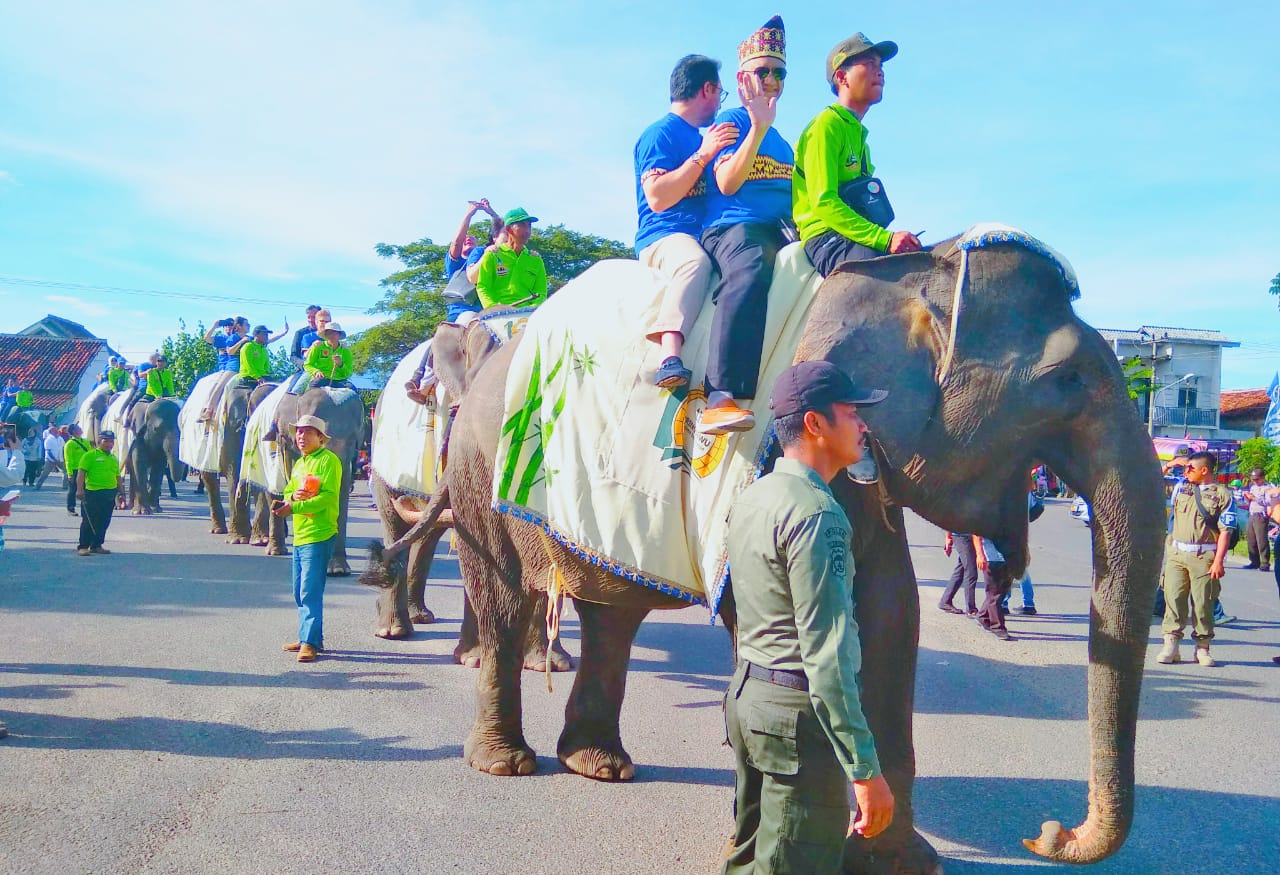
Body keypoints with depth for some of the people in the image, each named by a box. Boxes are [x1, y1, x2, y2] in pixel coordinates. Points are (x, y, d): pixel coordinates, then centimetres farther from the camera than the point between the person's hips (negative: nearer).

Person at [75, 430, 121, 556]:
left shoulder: (114, 458, 18)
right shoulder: (90, 455, -3)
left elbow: (117, 476, 24)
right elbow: (81, 472, -9)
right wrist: (80, 489, -18)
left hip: (110, 493, 6)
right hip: (93, 493, -6)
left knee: (104, 522, 8)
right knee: (89, 521, -3)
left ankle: (96, 545, 18)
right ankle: (82, 546, 3)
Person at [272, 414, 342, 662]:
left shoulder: (329, 460, -7)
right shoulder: (299, 464, 20)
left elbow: (328, 497, -17)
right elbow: (288, 492, 18)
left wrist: (294, 507, -22)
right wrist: (292, 496, -7)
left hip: (319, 535, -9)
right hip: (299, 535, 9)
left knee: (310, 590, -11)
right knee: (300, 591, 12)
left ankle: (310, 642, -10)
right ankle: (308, 637, 20)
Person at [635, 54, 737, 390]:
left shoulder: (703, 137, 26)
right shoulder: (661, 133, 0)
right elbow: (657, 198, -14)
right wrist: (703, 155, -13)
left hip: (704, 235, 9)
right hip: (663, 237, -9)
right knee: (695, 261, -39)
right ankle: (671, 356, -53)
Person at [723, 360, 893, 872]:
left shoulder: (752, 497, 10)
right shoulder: (816, 513, -19)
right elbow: (827, 654, -23)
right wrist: (866, 769, -21)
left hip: (745, 695, 9)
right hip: (797, 712, -9)